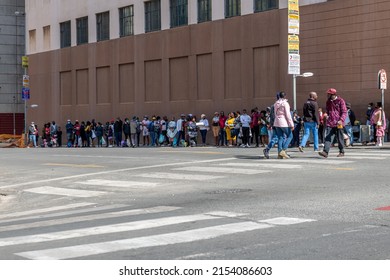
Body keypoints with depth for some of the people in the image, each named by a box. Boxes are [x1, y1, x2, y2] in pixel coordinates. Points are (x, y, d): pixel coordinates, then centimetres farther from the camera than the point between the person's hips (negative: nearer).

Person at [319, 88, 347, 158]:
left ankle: (341, 152, 20)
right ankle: (325, 152, -18)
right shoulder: (328, 102, 14)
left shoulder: (340, 101, -4)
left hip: (338, 124, -4)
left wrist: (341, 120, -22)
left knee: (340, 138, 6)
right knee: (328, 137, -9)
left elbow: (344, 112, -8)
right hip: (330, 123, 4)